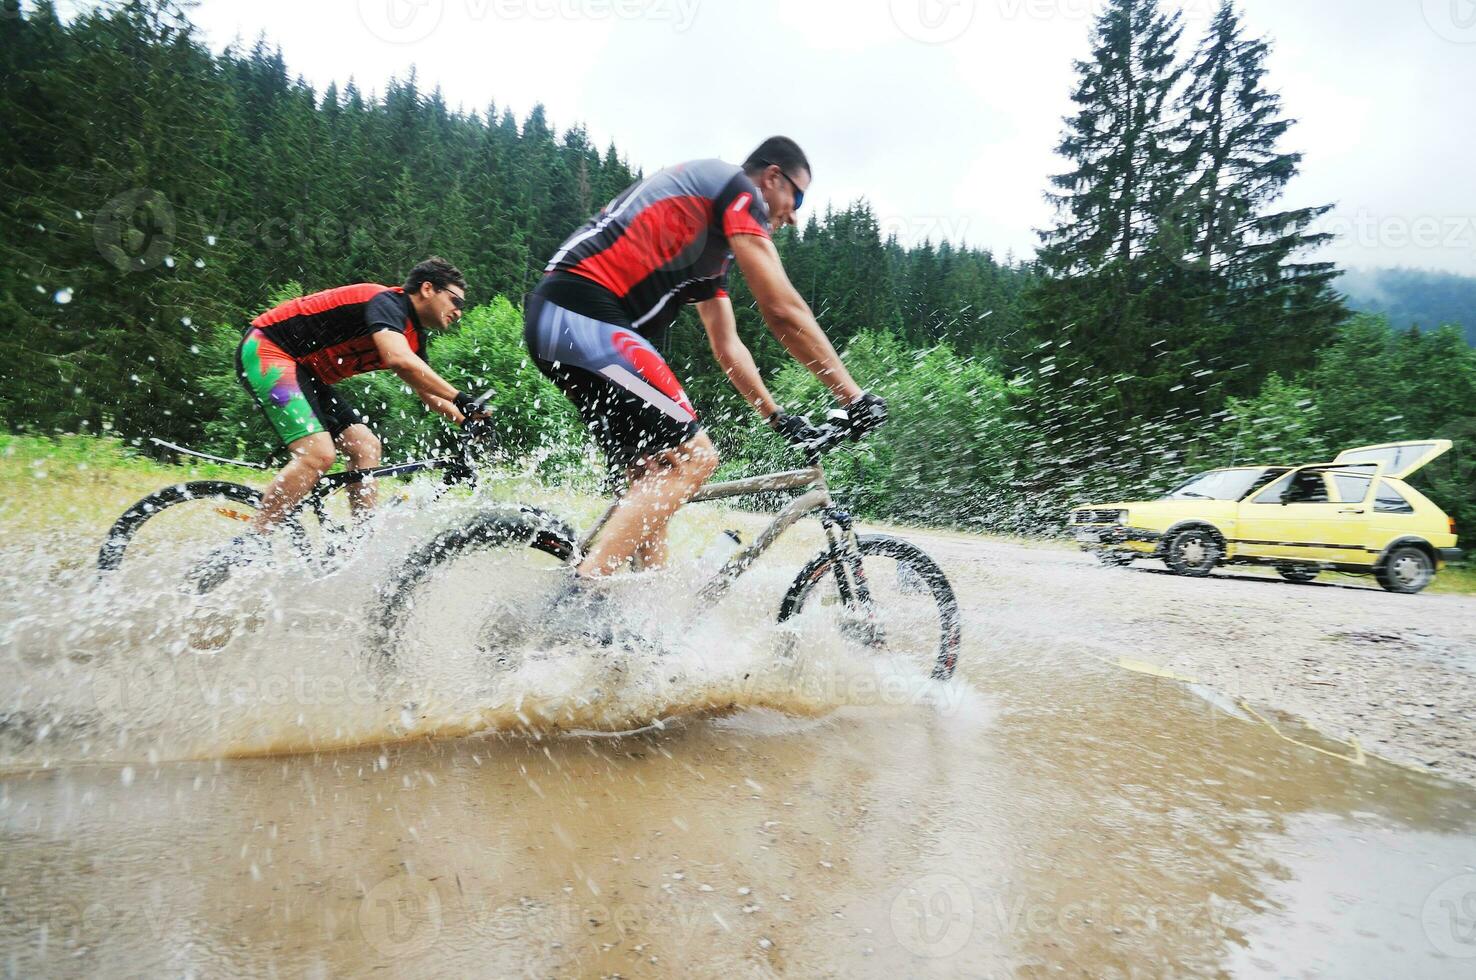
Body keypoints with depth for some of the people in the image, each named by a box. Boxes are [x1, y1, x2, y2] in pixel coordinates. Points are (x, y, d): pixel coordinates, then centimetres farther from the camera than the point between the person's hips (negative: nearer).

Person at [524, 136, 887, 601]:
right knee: (693, 458, -10)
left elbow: (727, 345, 28)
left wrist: (778, 416, 27)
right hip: (583, 315, -10)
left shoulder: (708, 239, 29)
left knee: (652, 473, 12)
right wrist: (855, 396, -3)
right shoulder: (737, 189, 1)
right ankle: (575, 599, -16)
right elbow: (783, 310, -8)